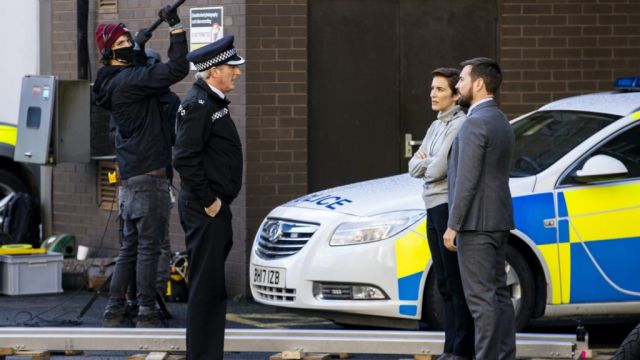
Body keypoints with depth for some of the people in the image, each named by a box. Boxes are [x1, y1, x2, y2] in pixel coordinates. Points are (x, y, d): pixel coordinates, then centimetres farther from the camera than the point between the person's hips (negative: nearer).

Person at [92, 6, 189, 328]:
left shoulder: (113, 82, 13)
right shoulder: (127, 80, -15)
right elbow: (177, 69, -22)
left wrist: (140, 44, 32)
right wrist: (176, 28, -17)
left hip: (130, 177, 9)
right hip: (148, 175, -9)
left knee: (130, 247, 13)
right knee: (149, 246, -6)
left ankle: (114, 311, 13)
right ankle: (147, 313, -4)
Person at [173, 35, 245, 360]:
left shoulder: (213, 102, 16)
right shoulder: (198, 104, -16)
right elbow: (184, 159, -24)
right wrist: (208, 202, -19)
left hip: (215, 209, 10)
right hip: (204, 211, -10)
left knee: (212, 288, 14)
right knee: (206, 287, -8)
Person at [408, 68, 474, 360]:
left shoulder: (460, 125, -12)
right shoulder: (436, 126, 17)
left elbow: (438, 170, -17)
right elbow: (414, 168, 14)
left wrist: (425, 163, 3)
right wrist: (429, 163, -5)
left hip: (449, 206, -9)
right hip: (434, 207, 9)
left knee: (457, 283, -7)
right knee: (444, 284, 12)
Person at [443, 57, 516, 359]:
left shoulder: (475, 123, -15)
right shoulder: (501, 122, 16)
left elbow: (467, 180, -19)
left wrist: (453, 226, -16)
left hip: (476, 222, -10)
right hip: (498, 221, 10)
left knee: (481, 297, -8)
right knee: (498, 294, 10)